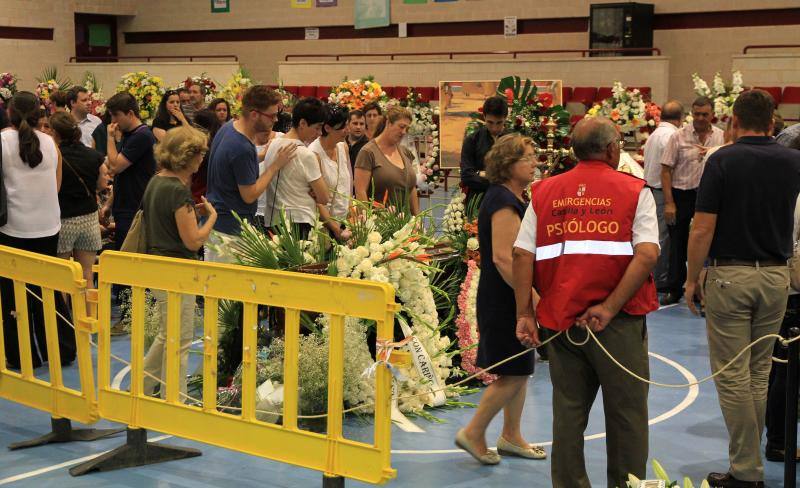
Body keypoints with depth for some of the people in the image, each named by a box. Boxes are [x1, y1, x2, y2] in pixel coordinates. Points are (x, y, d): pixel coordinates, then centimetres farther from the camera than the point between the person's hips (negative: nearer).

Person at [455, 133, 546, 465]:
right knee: (514, 374, -4)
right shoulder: (504, 202, -19)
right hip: (504, 299, -10)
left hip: (512, 298, 10)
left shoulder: (516, 197, 13)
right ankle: (473, 433, 10)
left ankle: (511, 437, 27)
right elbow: (502, 257, -26)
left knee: (520, 370, 16)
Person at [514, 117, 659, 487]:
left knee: (568, 412, 14)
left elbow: (522, 254, 0)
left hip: (560, 318, 3)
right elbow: (647, 254, -15)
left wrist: (525, 313, 2)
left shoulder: (544, 192, 7)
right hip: (619, 323, -3)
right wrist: (610, 308, -15)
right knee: (626, 412, 11)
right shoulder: (634, 191, -2)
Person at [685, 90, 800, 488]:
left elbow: (702, 229, -13)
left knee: (732, 376, 1)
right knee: (759, 374, 13)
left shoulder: (723, 161, -10)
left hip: (729, 275, -4)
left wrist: (691, 279, -4)